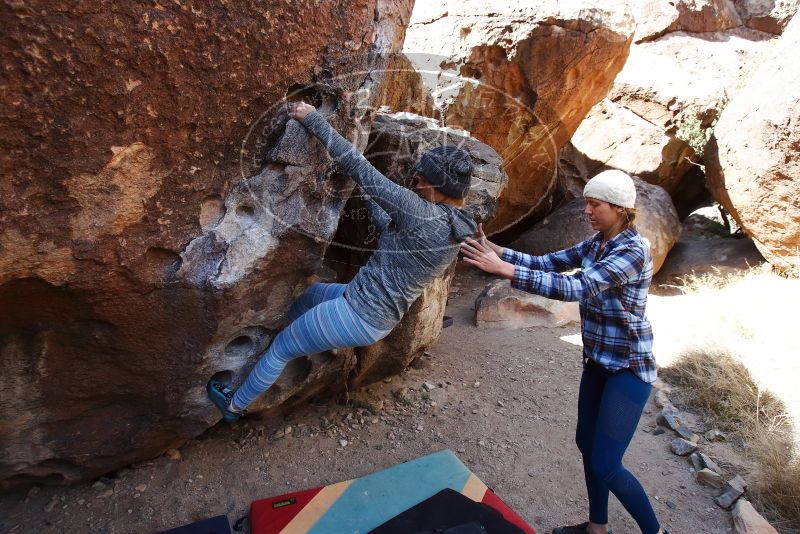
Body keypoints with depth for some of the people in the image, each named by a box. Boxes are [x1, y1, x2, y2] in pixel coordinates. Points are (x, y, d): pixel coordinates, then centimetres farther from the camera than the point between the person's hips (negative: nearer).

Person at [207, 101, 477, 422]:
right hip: (382, 319, 9)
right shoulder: (454, 229, 0)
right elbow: (389, 227, 13)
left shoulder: (424, 215, -28)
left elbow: (360, 169, -25)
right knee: (304, 296, 32)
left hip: (356, 315, -9)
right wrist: (365, 192, 14)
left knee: (280, 349, 15)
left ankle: (234, 406, 37)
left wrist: (313, 119, -16)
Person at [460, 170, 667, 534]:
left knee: (606, 466, -3)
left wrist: (504, 270, -42)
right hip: (598, 360, 8)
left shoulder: (632, 251, -23)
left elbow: (575, 288, -36)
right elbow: (547, 263, 0)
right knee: (586, 443, 17)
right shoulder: (596, 244, 3)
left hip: (629, 367, -8)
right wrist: (497, 251, -14)